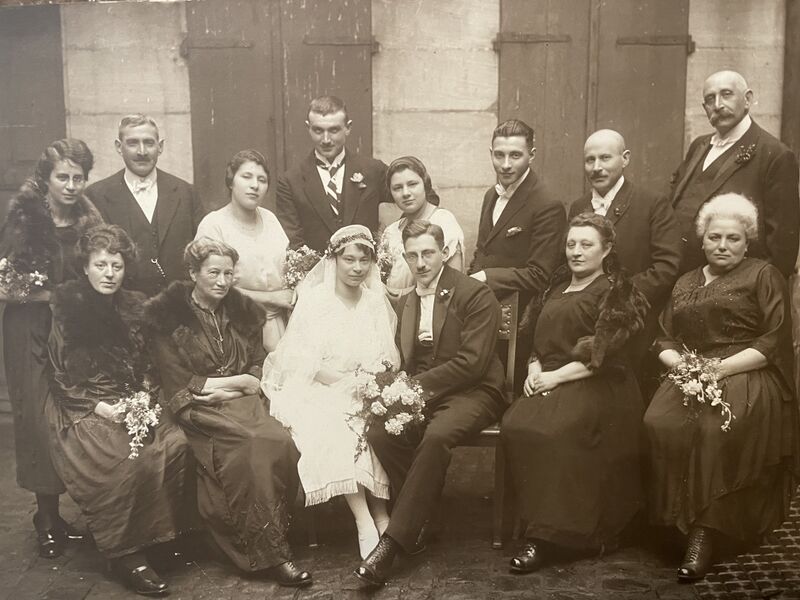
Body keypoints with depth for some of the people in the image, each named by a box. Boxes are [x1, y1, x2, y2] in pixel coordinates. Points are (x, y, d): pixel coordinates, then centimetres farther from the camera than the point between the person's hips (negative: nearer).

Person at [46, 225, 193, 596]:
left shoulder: (134, 307, 12)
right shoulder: (65, 310, -1)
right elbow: (60, 378, -1)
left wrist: (144, 397, -3)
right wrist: (99, 407, -13)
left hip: (135, 405, 4)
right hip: (82, 411, -4)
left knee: (176, 445, -25)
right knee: (124, 463, -32)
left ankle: (166, 530, -9)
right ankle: (124, 555, -17)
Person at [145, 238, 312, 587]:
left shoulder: (243, 310, 16)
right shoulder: (169, 316, 1)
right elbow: (178, 385, -5)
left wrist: (224, 388, -5)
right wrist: (237, 380, -6)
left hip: (243, 402, 4)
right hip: (199, 411, -4)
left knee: (281, 442, -27)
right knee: (254, 444, -31)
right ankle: (267, 554, -24)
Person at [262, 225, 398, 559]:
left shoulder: (377, 303, 11)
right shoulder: (313, 300, -1)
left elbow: (387, 357, 9)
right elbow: (301, 359, -8)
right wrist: (345, 382, -21)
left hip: (367, 393, 3)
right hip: (317, 392, -2)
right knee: (331, 430, -32)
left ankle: (379, 515, -24)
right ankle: (366, 521, -32)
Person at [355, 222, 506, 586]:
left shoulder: (476, 295, -6)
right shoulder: (404, 303, 15)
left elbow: (473, 362, -15)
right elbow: (398, 363, 16)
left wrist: (418, 384, -19)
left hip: (470, 392, -5)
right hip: (419, 394, 6)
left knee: (437, 436, -36)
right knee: (378, 430, -24)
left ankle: (394, 540, -27)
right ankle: (416, 522, -9)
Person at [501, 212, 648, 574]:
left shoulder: (614, 292, 2)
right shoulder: (559, 286, 22)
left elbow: (600, 356, -7)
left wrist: (555, 377, -12)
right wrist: (534, 368, 4)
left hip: (597, 386, -6)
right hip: (548, 381, 6)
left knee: (551, 432, -34)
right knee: (515, 426, -25)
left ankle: (545, 534, -23)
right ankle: (533, 524, -17)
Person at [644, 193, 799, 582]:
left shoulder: (763, 276, 10)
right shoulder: (685, 283, 26)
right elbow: (665, 340, 20)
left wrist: (719, 368, -12)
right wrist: (680, 363, -4)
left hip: (746, 376, -4)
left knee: (717, 429, -36)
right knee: (660, 423, -30)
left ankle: (706, 530, -25)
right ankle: (679, 518, -19)